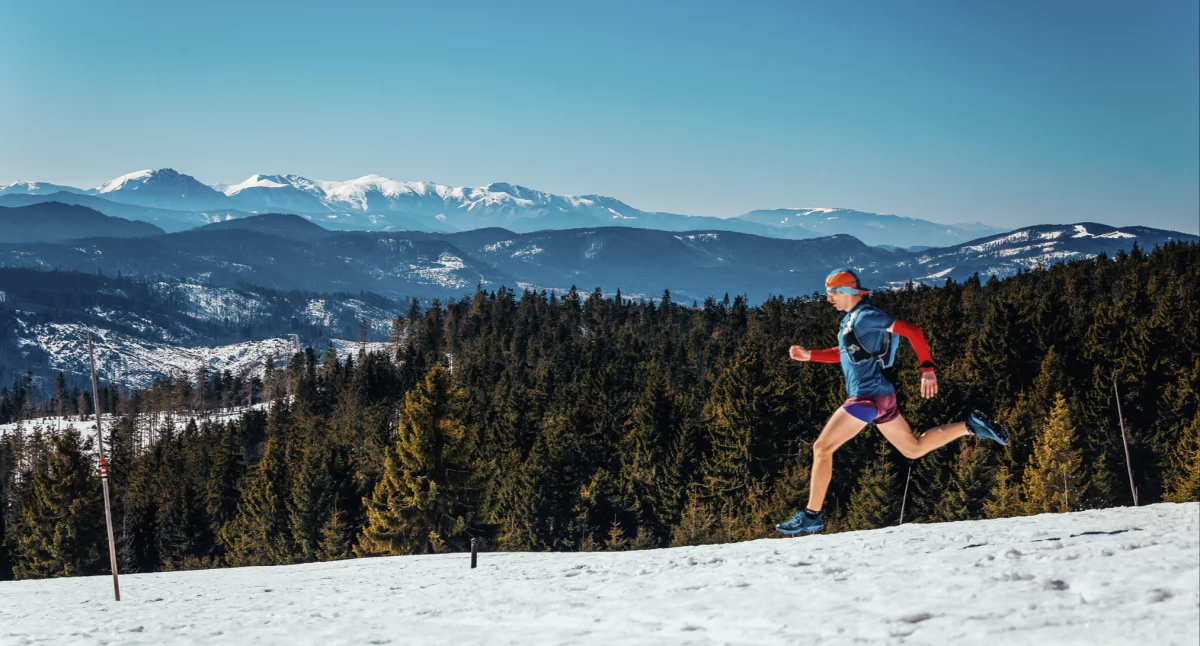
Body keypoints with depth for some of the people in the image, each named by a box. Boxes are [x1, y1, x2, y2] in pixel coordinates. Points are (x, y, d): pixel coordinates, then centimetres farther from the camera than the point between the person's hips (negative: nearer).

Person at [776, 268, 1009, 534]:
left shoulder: (866, 316, -13)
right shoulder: (852, 318, 15)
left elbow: (912, 331, -17)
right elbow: (844, 354, 27)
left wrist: (927, 368, -22)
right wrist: (809, 355, 15)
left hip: (868, 397, -10)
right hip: (879, 396, 10)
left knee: (821, 448, -7)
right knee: (914, 449, 19)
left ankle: (811, 515, -5)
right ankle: (970, 426, 15)